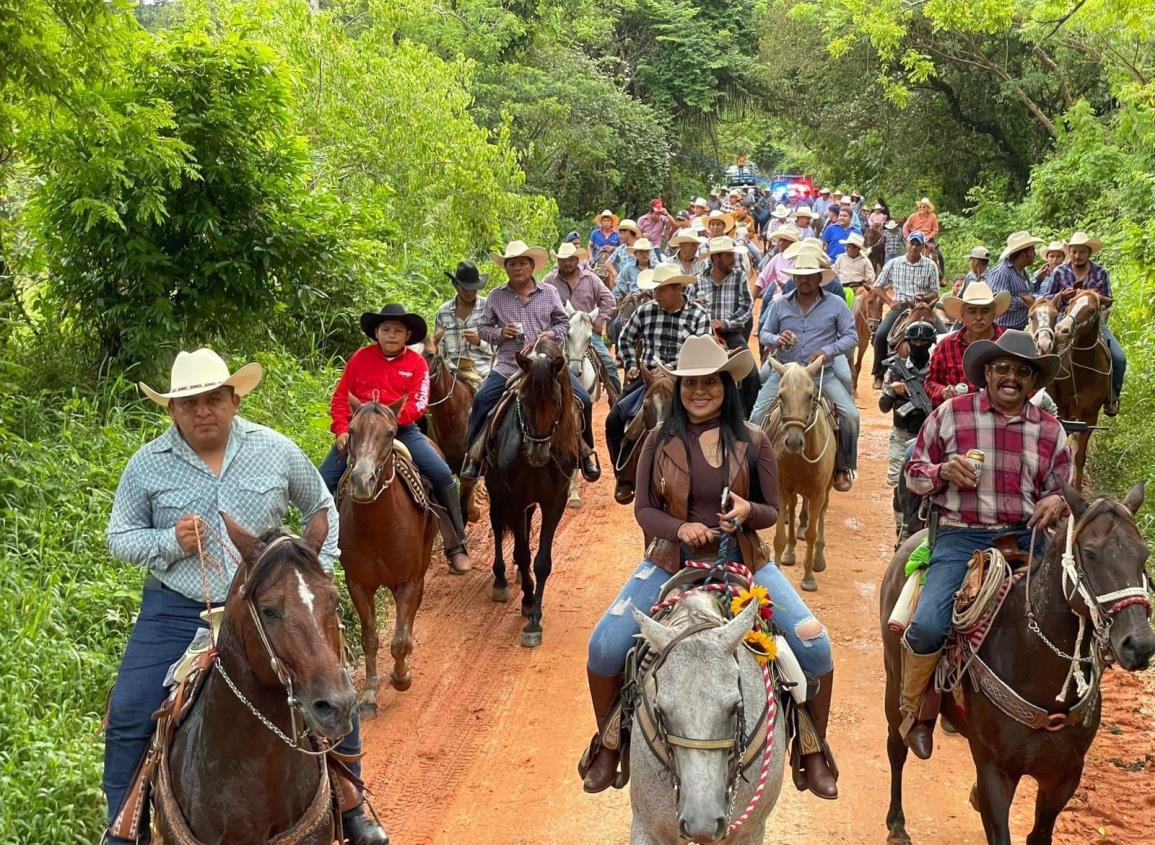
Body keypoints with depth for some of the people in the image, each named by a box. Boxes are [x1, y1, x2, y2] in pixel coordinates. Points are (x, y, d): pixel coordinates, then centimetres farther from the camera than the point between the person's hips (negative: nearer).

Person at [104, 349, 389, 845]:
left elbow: (321, 508, 14)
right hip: (177, 613, 0)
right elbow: (119, 539, 3)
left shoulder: (275, 450, 0)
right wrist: (170, 541, -15)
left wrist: (320, 567, 3)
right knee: (128, 716, -8)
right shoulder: (148, 464, -3)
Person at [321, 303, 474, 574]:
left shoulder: (416, 363, 1)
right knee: (324, 482, -11)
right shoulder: (360, 358, 3)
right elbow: (340, 398, 4)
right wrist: (341, 431, -10)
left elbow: (418, 404, -9)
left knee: (442, 475, -16)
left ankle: (456, 546, -4)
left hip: (402, 430, -1)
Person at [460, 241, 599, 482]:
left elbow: (563, 322, 12)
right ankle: (474, 457, -3)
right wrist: (499, 333, -10)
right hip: (509, 366, 0)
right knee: (482, 400, -18)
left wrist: (552, 334, -8)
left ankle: (585, 453, 9)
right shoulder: (495, 297, 6)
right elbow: (483, 328, 10)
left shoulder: (549, 293, 8)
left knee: (583, 399, -12)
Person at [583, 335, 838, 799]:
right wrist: (680, 528, -19)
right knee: (604, 647, -18)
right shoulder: (660, 442, 0)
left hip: (741, 561, 0)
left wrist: (747, 510, -21)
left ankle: (814, 751, 10)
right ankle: (608, 744, 12)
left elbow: (772, 511, 3)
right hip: (671, 561, 0)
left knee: (815, 644, -16)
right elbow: (644, 509, 2)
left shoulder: (752, 441, 0)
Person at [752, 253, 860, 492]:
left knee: (850, 415, -17)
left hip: (822, 373, -1)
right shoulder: (781, 304, 7)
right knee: (758, 415, -15)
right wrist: (776, 340, -11)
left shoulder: (835, 304, 2)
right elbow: (764, 333, 13)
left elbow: (852, 336, 0)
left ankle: (843, 468, 1)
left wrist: (827, 351, -16)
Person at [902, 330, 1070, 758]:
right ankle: (915, 711, 7)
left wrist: (1057, 502, -6)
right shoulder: (951, 413, 2)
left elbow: (1063, 489, 19)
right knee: (928, 626, -22)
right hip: (961, 536, -3)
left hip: (1026, 535, 3)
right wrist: (943, 471, -14)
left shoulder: (1049, 429, 10)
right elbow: (915, 471, 8)